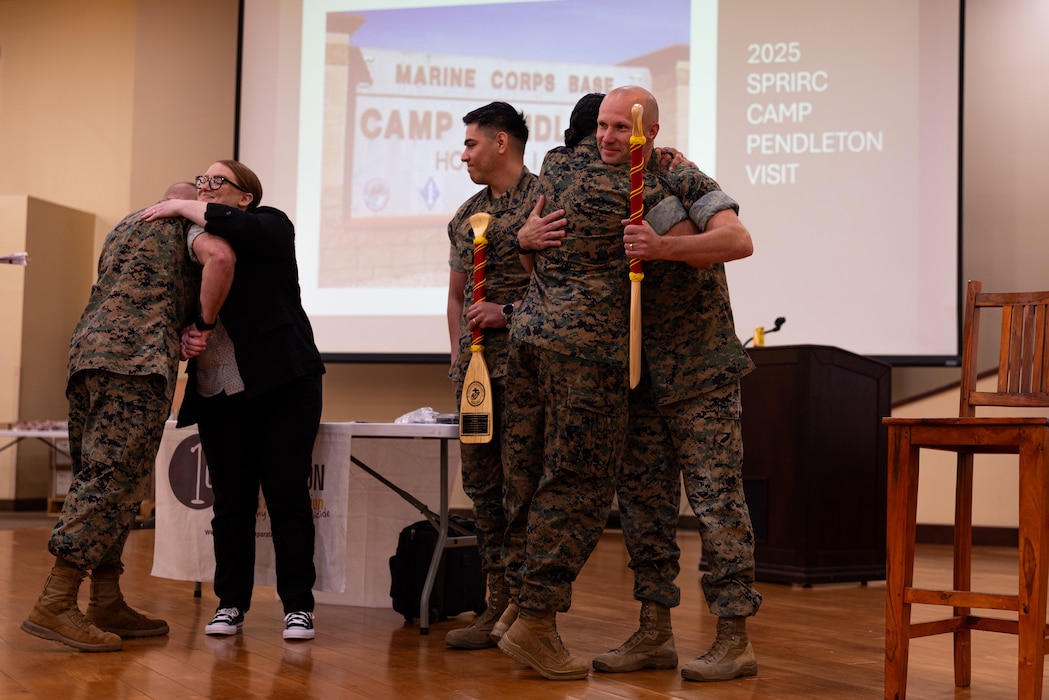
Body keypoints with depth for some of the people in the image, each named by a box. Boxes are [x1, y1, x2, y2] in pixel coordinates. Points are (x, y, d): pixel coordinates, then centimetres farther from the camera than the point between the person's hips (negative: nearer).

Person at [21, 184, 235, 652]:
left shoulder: (125, 227, 32)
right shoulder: (189, 222, 8)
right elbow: (220, 257, -14)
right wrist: (205, 324, -4)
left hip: (87, 350, 9)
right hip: (137, 358, -9)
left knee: (99, 481, 8)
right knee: (114, 479, -13)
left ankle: (107, 604, 10)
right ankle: (54, 605, -19)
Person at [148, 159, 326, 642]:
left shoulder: (270, 226, 1)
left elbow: (241, 229, -23)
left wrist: (181, 207, -12)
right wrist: (185, 339, -7)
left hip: (281, 385, -4)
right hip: (217, 393, 5)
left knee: (287, 495, -2)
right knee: (231, 500, 7)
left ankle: (297, 606, 5)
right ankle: (230, 604, 15)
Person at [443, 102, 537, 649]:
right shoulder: (466, 215, 19)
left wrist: (509, 312, -13)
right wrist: (459, 352, 13)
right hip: (474, 369, 7)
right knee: (482, 483, 7)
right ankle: (499, 602, 15)